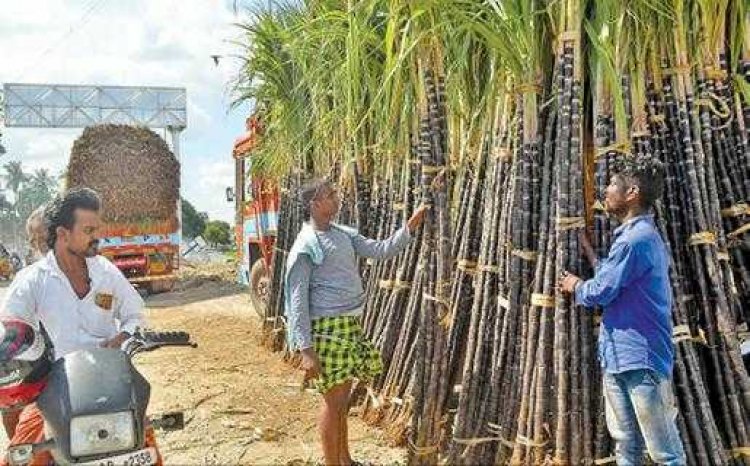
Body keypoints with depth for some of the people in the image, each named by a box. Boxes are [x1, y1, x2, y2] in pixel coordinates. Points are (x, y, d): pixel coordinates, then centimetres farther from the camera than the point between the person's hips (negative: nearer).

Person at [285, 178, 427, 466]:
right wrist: (306, 349, -18)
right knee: (334, 400, -1)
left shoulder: (344, 234, 11)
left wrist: (410, 227, -3)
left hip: (350, 324, 8)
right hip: (327, 328, -8)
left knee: (343, 397, 18)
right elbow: (298, 301, -14)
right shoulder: (305, 246, -12)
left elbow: (381, 251, 10)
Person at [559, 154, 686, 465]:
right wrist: (588, 252, 23)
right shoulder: (641, 235, 14)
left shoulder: (635, 239, -19)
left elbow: (600, 292, -17)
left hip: (641, 359, -10)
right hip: (618, 357, 10)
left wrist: (575, 286, 3)